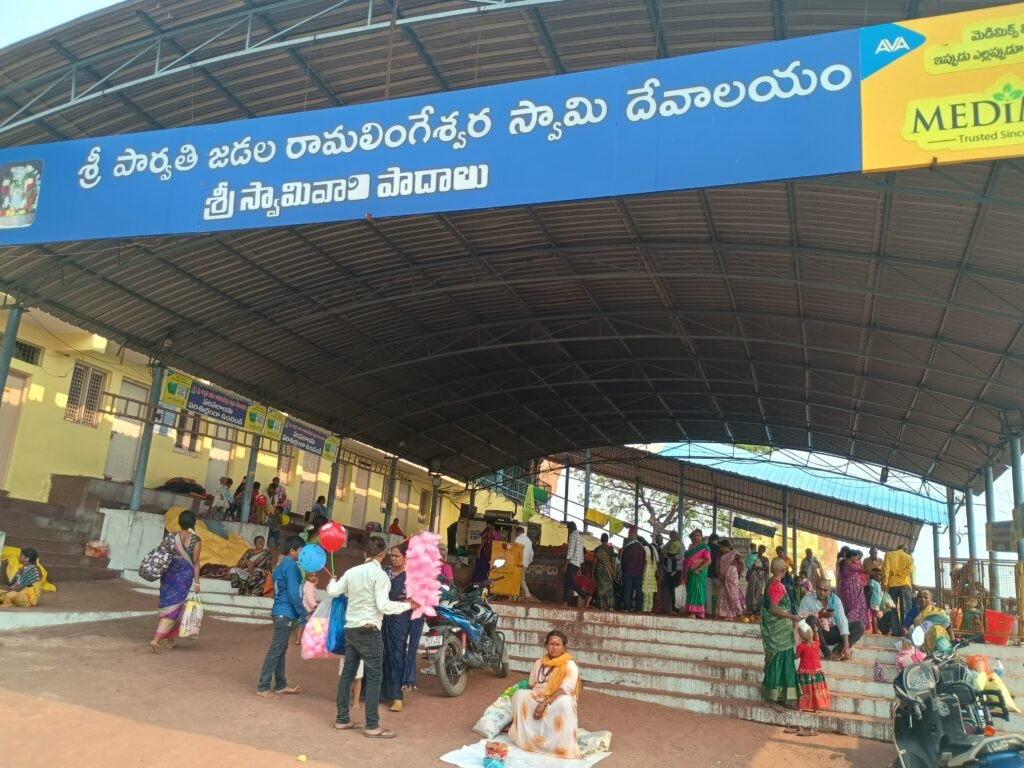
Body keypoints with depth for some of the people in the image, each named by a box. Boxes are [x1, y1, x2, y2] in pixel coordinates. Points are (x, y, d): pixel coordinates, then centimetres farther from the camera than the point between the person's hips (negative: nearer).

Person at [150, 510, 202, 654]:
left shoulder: (169, 537, -2)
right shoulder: (196, 540, -9)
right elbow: (195, 563, -9)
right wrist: (196, 582, -5)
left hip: (168, 575, 4)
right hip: (184, 576, -4)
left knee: (168, 606, 18)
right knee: (173, 608, 1)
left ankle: (170, 639, 28)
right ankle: (156, 640, -11)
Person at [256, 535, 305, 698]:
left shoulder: (282, 565, 14)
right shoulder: (291, 565, -15)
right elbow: (293, 593, -20)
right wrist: (303, 612, -13)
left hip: (281, 611, 10)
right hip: (286, 613, -10)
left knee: (280, 650, 15)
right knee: (276, 650, -5)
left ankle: (280, 685, 23)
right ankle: (263, 687, -1)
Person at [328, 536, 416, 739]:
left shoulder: (352, 572, 5)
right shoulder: (380, 574, -13)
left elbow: (333, 592, 10)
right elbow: (383, 606, -18)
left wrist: (332, 581, 31)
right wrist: (408, 605, -8)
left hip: (350, 629, 7)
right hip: (369, 631, -7)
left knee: (348, 673, 14)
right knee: (374, 677, -1)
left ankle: (342, 719, 22)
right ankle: (372, 726, 0)